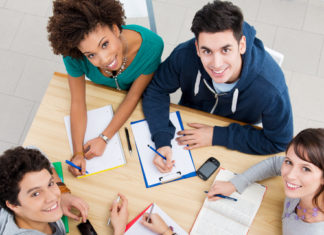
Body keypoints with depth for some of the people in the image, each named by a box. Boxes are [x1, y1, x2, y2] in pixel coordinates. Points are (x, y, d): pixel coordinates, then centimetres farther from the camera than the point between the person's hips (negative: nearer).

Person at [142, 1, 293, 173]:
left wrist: (217, 136, -26)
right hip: (188, 125, 1)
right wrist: (162, 141, -31)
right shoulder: (185, 55, -31)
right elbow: (156, 91, -16)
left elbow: (279, 142, -23)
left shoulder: (270, 87, -37)